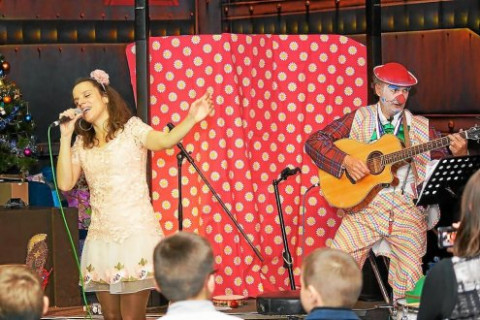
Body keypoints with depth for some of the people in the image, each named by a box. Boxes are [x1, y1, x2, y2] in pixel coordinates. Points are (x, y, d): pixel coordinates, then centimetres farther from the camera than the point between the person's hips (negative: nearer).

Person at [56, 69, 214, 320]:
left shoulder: (131, 128, -1)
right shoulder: (81, 144, 13)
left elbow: (164, 141, -20)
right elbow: (65, 183, 1)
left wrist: (191, 119, -38)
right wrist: (66, 136, 0)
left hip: (136, 233, -5)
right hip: (102, 238, 5)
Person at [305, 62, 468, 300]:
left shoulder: (421, 128, 11)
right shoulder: (359, 119, 7)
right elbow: (314, 142, 1)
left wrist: (459, 154, -15)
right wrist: (345, 161, -13)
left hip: (407, 211, 1)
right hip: (364, 208, -1)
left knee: (410, 288, -7)